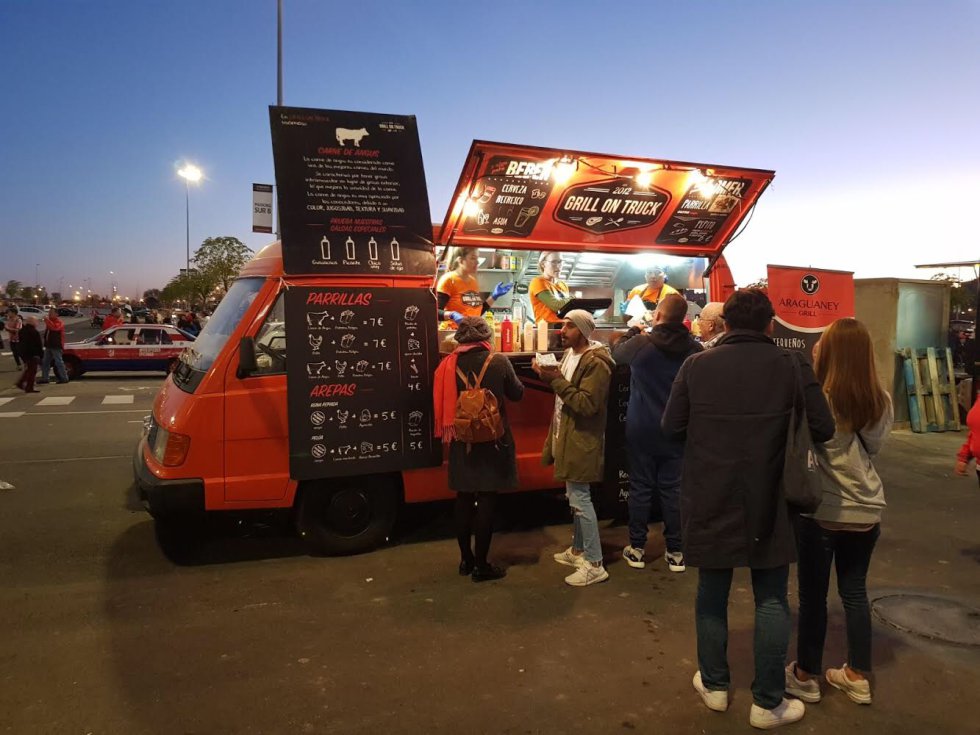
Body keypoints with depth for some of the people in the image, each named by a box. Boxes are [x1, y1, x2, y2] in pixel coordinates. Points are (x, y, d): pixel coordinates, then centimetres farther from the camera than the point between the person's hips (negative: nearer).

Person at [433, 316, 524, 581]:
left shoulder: (449, 364, -4)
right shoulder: (499, 362, -11)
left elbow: (443, 402, 1)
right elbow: (517, 394, 2)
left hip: (461, 441, 3)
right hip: (492, 440, -3)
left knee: (464, 500, 14)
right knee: (486, 501, 4)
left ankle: (466, 559, 25)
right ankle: (481, 565, 10)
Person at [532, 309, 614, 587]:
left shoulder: (595, 363, -18)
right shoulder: (570, 354, 11)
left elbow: (587, 404, -25)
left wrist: (557, 381, -27)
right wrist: (549, 376, -1)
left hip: (581, 442, -9)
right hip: (567, 438, 10)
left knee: (580, 499, -6)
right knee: (575, 497, 19)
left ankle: (594, 564, 3)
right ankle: (578, 550, 33)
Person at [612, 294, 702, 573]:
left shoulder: (640, 343, -13)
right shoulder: (694, 349, -6)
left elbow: (616, 352, 9)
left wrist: (632, 331, 23)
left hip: (642, 430, -1)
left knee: (641, 487, 8)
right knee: (673, 489, 8)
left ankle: (637, 549, 18)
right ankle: (675, 552, 15)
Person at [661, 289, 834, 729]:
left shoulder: (696, 365, -6)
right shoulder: (792, 364, -8)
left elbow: (670, 427, -3)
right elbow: (823, 429, -6)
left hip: (709, 501, 1)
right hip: (767, 503, -1)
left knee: (711, 594, 16)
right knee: (771, 600, 13)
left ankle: (714, 685, 30)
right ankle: (768, 703, 20)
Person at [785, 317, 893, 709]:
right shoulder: (882, 403, -2)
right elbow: (874, 447, 13)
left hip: (821, 511, -5)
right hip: (866, 511, 5)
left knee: (813, 594, 9)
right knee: (855, 591, 17)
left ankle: (806, 676, 23)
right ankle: (858, 677, 29)